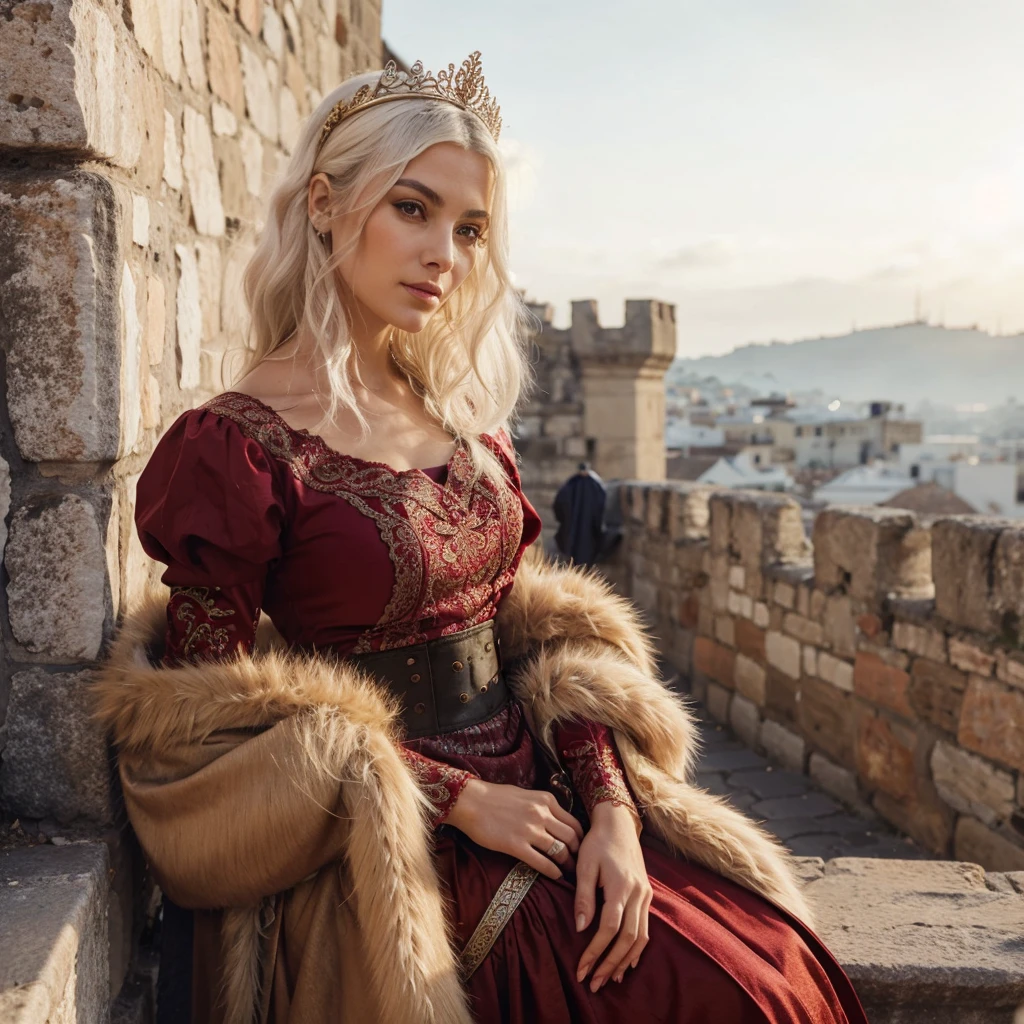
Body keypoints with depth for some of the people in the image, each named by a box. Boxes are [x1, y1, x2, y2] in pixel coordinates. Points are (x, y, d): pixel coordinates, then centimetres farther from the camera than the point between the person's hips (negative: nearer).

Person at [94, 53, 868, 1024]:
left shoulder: (465, 415, 7)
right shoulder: (234, 449, -12)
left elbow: (533, 628, 7)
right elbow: (218, 722, -11)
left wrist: (610, 807, -6)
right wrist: (458, 798, -13)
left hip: (540, 788, 6)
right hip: (400, 857, -5)